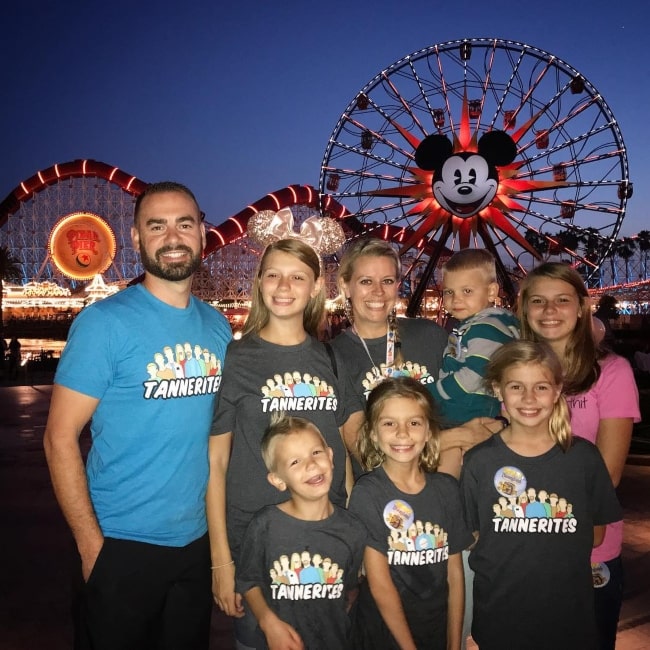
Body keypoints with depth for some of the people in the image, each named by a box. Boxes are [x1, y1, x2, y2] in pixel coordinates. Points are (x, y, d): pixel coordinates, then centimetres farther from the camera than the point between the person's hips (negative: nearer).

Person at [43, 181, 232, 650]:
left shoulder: (218, 325, 2)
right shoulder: (105, 322, -13)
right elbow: (60, 438, -13)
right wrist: (92, 545, -13)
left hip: (198, 541, 5)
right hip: (123, 545, -5)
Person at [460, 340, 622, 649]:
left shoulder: (583, 456, -5)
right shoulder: (479, 461, -8)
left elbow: (597, 532, 3)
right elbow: (470, 536, 0)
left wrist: (553, 555, -5)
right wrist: (505, 563, -12)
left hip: (568, 612, 1)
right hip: (498, 613, 0)